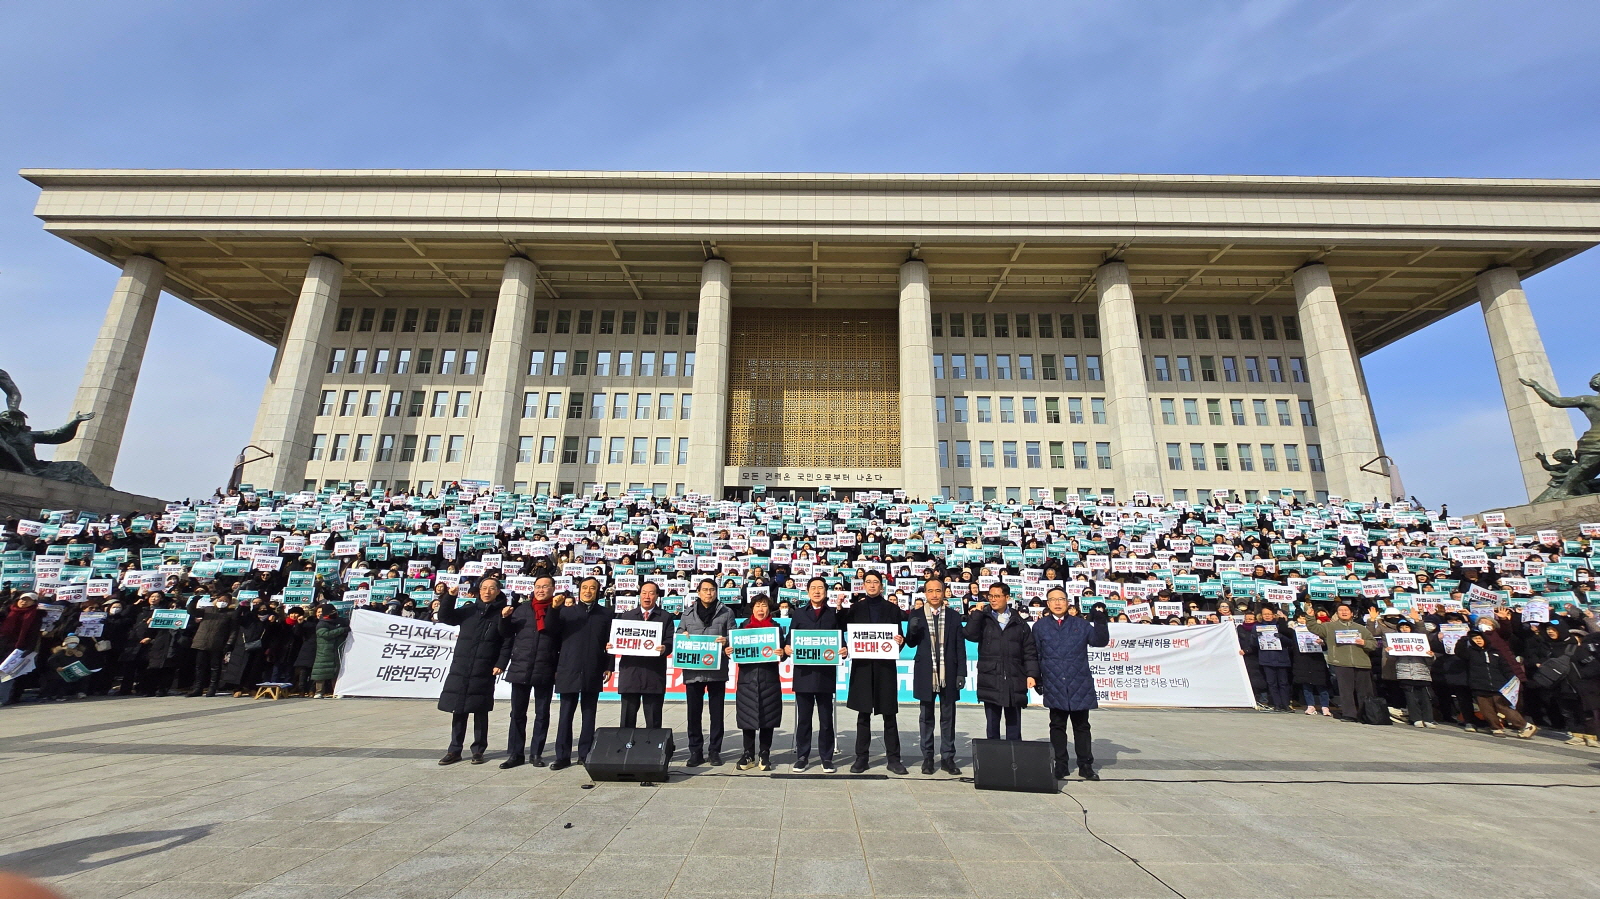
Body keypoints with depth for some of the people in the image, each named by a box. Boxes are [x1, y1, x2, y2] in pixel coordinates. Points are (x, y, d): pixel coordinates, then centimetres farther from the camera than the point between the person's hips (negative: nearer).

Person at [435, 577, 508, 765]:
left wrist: (500, 664, -13)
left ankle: (478, 750, 16)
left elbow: (507, 642, -3)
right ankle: (454, 750, 19)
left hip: (484, 672, -3)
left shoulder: (501, 613, 1)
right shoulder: (469, 610, 11)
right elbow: (445, 617, 3)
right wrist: (450, 596, -9)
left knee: (480, 711, 4)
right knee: (459, 710, 7)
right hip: (460, 668, 3)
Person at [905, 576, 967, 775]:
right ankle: (927, 758, 19)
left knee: (948, 717, 8)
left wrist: (961, 673, -3)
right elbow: (911, 643, 2)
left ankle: (948, 758, 19)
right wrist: (912, 630, -19)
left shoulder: (954, 616, 3)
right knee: (927, 716, 8)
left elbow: (960, 647, 3)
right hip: (926, 673, 0)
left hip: (948, 674, 1)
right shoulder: (917, 615, 1)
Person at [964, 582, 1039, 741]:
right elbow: (971, 635, -12)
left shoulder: (1019, 623, 8)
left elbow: (1030, 652, 6)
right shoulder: (983, 619, 6)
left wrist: (1032, 674, -4)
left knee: (1014, 726, 10)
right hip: (990, 681, -1)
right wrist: (977, 614, -11)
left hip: (1014, 682, 1)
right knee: (992, 725, 8)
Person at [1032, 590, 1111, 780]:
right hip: (1054, 686, 0)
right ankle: (1060, 766, 18)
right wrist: (1037, 679, 1)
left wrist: (1100, 621, -15)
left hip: (1079, 685, 1)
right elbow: (1035, 655, 3)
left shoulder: (1081, 624, 6)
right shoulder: (1040, 626, 3)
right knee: (1057, 726, 8)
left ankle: (1086, 765, 21)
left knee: (1081, 726, 10)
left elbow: (1100, 641, -3)